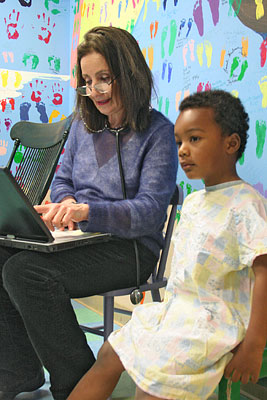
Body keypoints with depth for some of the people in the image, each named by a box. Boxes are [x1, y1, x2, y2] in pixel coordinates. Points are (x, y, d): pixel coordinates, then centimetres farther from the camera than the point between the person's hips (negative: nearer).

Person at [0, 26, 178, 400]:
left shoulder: (158, 131, -7)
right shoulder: (83, 124, 12)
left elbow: (150, 211, -15)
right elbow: (63, 180, 19)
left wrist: (87, 211, -31)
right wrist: (65, 202, -7)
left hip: (130, 246, -6)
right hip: (81, 238, 7)